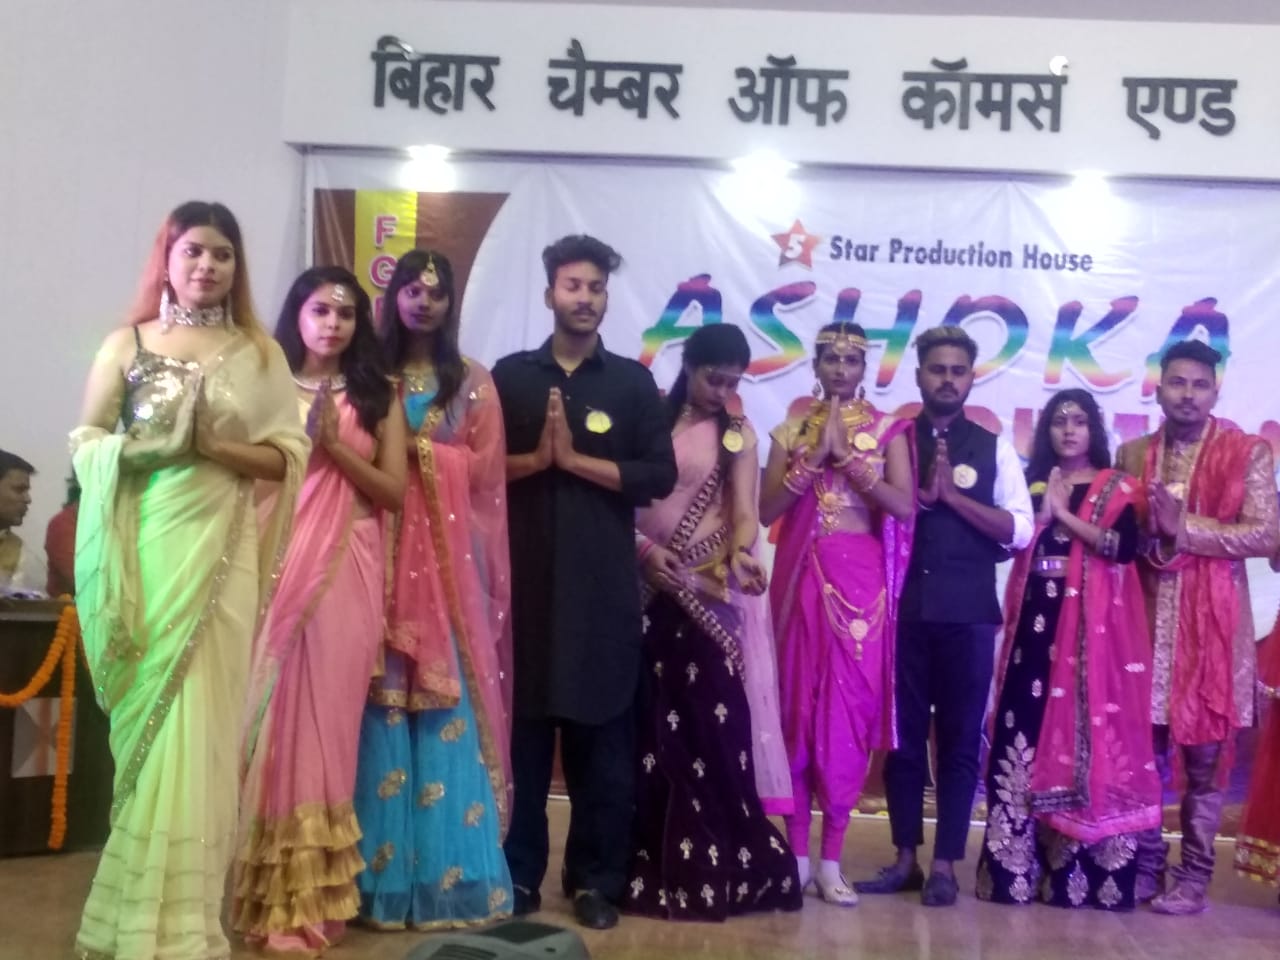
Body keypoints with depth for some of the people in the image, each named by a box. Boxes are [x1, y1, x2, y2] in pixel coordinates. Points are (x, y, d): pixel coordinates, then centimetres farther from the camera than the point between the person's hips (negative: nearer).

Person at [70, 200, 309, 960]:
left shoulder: (258, 351, 7)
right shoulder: (127, 345, 8)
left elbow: (290, 453, 2)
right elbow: (85, 442, 8)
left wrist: (215, 446, -12)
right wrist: (140, 445, -11)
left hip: (217, 550, -1)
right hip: (140, 547, 1)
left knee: (195, 719, -2)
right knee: (144, 712, 3)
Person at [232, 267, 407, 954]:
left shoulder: (377, 395, 10)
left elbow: (394, 493, 3)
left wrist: (334, 445, -7)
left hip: (347, 572, 1)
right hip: (276, 566, -1)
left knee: (327, 721, 3)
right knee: (275, 720, 0)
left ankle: (313, 893, 11)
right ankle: (271, 893, 10)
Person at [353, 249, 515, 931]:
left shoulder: (472, 380, 9)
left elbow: (485, 466, 1)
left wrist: (415, 449, -6)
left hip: (449, 555, 0)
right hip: (385, 551, 0)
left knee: (447, 701, -2)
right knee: (386, 702, -2)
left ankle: (446, 868, 5)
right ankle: (387, 871, 5)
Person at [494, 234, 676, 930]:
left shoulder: (632, 382, 8)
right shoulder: (510, 375, 10)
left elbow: (660, 476, -2)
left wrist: (574, 458, -9)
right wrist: (534, 458, -12)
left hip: (604, 582, 0)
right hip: (525, 576, 0)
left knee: (602, 735, 2)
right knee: (522, 729, 2)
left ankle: (595, 879, 12)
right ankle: (518, 873, 14)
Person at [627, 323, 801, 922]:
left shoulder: (738, 435, 4)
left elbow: (746, 512, -5)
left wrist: (741, 555, -25)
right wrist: (643, 548, -13)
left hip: (710, 592, -1)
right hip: (649, 588, 1)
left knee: (712, 721, -5)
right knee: (650, 722, 5)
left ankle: (717, 866, 4)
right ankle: (651, 863, 13)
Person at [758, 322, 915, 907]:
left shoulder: (887, 430, 5)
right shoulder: (792, 430, 8)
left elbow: (904, 506, -8)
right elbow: (767, 510, -1)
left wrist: (848, 456, -14)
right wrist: (814, 455, -10)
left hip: (861, 579, -1)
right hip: (804, 577, 1)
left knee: (850, 706, -2)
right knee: (799, 702, 2)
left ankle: (831, 860, 6)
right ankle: (797, 852, 12)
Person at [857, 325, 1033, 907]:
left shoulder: (993, 447, 6)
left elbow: (1020, 530, -3)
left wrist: (952, 495, -9)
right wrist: (922, 493, -11)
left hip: (968, 614, 0)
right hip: (903, 609, 1)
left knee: (960, 738, 5)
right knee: (903, 735, 8)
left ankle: (945, 865, 14)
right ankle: (905, 858, 20)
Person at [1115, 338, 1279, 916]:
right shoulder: (1132, 455, 11)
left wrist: (1186, 529, -15)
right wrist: (1154, 537, -9)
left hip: (1212, 619, -3)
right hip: (1146, 615, 3)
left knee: (1204, 753, 2)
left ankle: (1193, 876, 10)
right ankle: (1145, 864, 18)